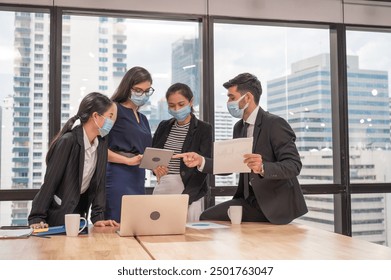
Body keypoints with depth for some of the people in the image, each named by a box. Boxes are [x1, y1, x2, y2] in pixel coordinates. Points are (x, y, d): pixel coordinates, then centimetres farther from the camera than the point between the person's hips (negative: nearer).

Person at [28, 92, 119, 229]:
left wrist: (98, 217, -9)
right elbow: (50, 182, -19)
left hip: (79, 211, 6)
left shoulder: (101, 143, -3)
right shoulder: (68, 141, -22)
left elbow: (99, 182, -2)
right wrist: (37, 218, -19)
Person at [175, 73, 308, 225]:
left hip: (277, 204, -7)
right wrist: (201, 161, -4)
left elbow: (294, 166, -21)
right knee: (206, 218, -6)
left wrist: (263, 168, -39)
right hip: (250, 199, 7)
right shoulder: (239, 127, 10)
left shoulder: (276, 124, -14)